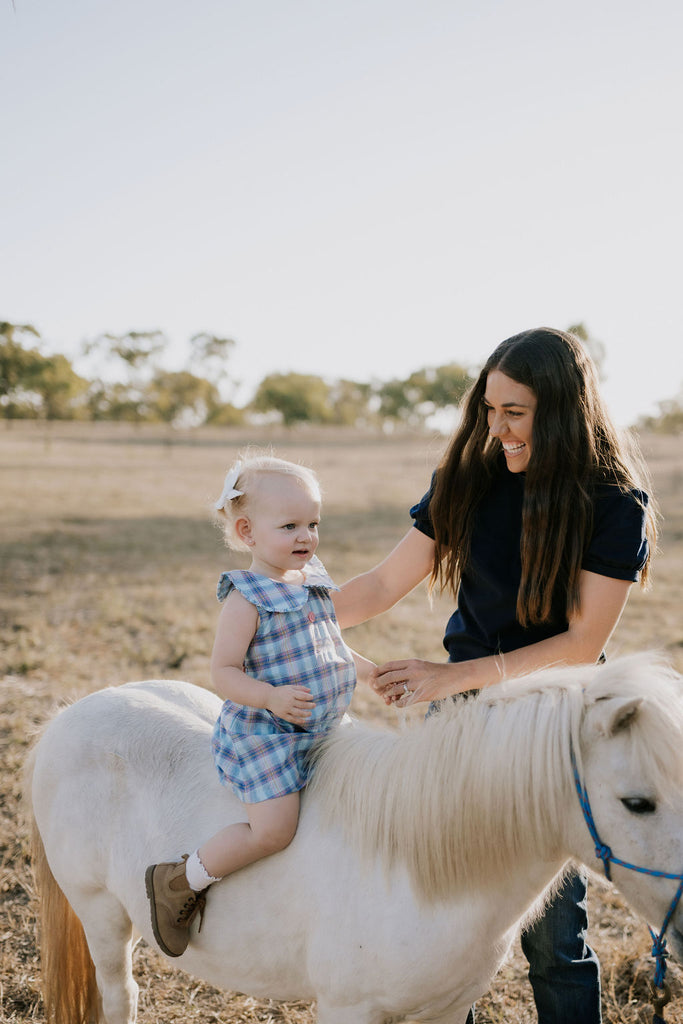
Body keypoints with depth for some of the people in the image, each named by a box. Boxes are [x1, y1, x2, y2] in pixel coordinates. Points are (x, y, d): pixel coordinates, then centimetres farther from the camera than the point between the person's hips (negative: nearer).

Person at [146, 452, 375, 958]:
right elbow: (224, 673, -19)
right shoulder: (247, 598, -17)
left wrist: (373, 671, 15)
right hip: (263, 735, -9)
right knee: (273, 829, -18)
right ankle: (179, 882, 4)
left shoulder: (314, 581, 7)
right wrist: (271, 697, -33)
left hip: (321, 730, 9)